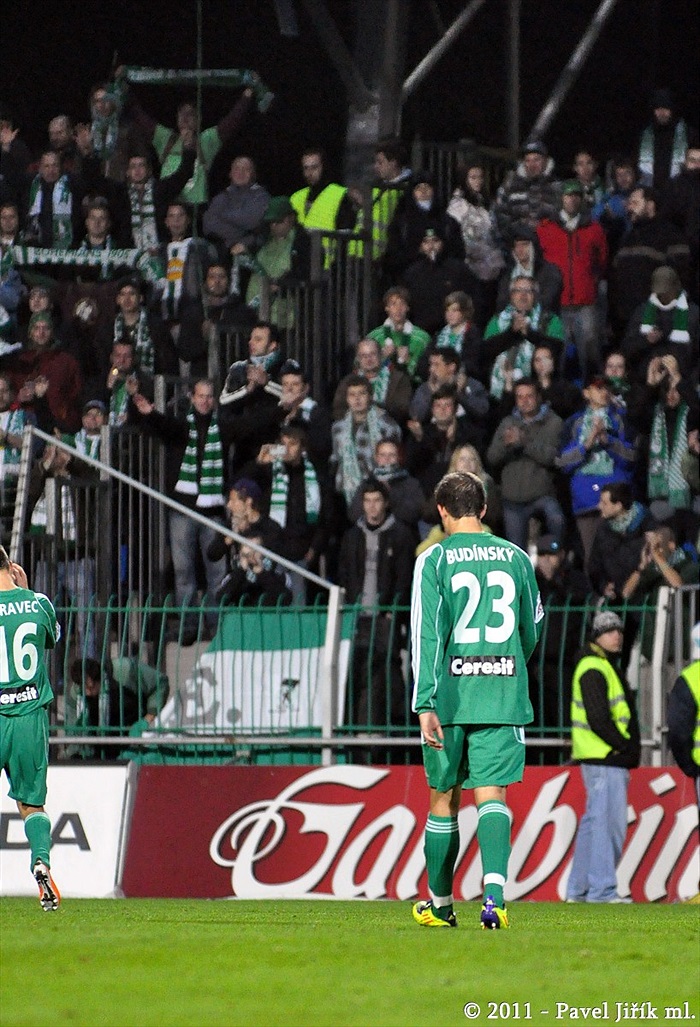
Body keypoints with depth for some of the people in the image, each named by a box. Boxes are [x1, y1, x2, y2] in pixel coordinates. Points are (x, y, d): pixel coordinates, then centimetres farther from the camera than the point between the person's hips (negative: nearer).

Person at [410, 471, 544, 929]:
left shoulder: (434, 561, -2)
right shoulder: (516, 558, 7)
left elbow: (427, 634, -10)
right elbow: (533, 630, 18)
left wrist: (425, 705, -13)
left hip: (450, 695, -1)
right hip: (504, 695, 1)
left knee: (444, 797, 11)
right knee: (492, 793, -5)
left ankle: (440, 904, 24)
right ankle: (494, 895, -26)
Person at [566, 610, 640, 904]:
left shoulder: (604, 667, 21)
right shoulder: (594, 670, -12)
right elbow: (598, 719, -21)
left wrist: (628, 750, 14)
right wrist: (625, 747, -14)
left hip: (611, 758, 11)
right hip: (604, 759, -11)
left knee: (593, 822, 13)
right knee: (608, 821, -11)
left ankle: (578, 889, 17)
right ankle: (602, 888, -11)